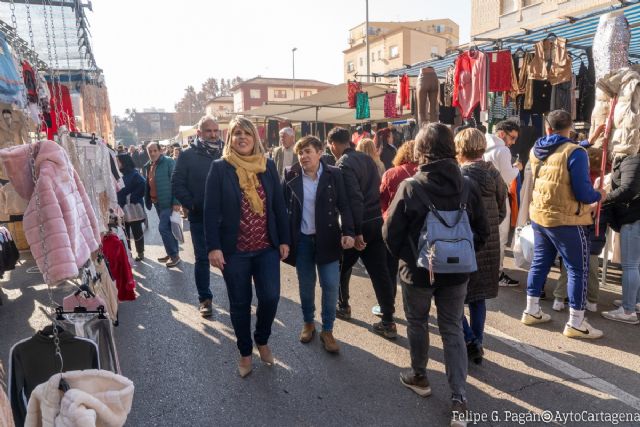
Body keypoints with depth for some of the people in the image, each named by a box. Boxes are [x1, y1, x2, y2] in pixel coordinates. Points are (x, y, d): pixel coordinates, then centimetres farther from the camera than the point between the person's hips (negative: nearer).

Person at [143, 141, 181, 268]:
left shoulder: (168, 162, -11)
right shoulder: (147, 166, 11)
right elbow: (147, 184, 19)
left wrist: (176, 202, -20)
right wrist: (148, 201, 14)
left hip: (168, 202, -7)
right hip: (156, 202, 8)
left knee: (163, 228, -10)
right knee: (168, 228, 15)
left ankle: (174, 255, 2)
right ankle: (172, 253, 26)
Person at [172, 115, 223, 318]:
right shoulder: (188, 155, -1)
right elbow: (177, 185, -2)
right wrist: (192, 205, -10)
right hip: (200, 217, -1)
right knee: (202, 258, 7)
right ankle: (205, 299, 20)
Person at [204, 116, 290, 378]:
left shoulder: (268, 166, 3)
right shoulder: (220, 168, -5)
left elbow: (279, 205, 5)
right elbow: (211, 211, -7)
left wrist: (284, 240, 2)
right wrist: (213, 247, -13)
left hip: (267, 248, 2)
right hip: (234, 250, -2)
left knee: (270, 297, 0)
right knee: (240, 303, 10)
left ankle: (262, 341, 29)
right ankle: (245, 352, 30)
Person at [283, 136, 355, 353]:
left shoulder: (334, 175, -5)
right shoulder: (291, 175, -2)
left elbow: (344, 205, -5)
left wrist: (348, 232, -18)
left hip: (327, 238, -1)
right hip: (301, 239, 1)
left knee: (331, 285, 0)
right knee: (306, 285, 13)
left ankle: (327, 331, 18)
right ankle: (308, 323, 34)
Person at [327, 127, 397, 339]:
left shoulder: (344, 164, -14)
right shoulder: (367, 158, 10)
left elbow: (354, 199, -22)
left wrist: (356, 232, -21)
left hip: (359, 225, -7)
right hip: (376, 222, 7)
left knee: (342, 267, 17)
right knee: (380, 272, 6)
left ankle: (343, 306, 34)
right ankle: (388, 322, 8)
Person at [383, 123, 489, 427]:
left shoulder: (410, 187, -18)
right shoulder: (468, 186, -7)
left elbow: (391, 233, -13)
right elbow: (482, 232, 1)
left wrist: (406, 257, 5)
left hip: (418, 270, -3)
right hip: (456, 271, 3)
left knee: (417, 324, 19)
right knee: (453, 330, 14)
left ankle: (419, 377, 38)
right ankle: (459, 398, 12)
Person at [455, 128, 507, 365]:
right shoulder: (494, 174, 2)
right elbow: (502, 211, 9)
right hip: (489, 244, 6)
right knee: (478, 296, 16)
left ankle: (469, 341, 0)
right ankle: (477, 344, 24)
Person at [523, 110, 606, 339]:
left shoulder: (535, 151, 3)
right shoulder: (574, 153, -17)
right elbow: (583, 193, -19)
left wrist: (584, 145, 28)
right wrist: (599, 195, 2)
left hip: (539, 216, 7)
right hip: (566, 220, -6)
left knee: (540, 263, 16)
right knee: (578, 269, 5)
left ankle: (531, 311, 25)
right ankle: (576, 323, 11)